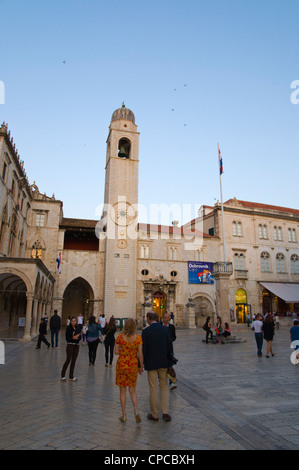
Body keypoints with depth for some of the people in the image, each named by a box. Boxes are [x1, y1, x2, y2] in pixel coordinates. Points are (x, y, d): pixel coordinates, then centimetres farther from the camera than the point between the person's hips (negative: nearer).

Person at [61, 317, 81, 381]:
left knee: (73, 361, 7)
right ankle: (63, 375, 10)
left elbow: (80, 338, 5)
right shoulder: (68, 328, -5)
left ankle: (71, 376, 15)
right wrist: (73, 338, -19)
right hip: (70, 345, -5)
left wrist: (77, 337, -15)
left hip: (76, 345, 5)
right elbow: (67, 338, -10)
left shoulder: (77, 329, 9)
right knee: (68, 360, -5)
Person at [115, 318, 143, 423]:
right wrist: (141, 367, 5)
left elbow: (116, 352, -5)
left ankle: (124, 415, 18)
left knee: (122, 391, 13)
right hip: (133, 365, 1)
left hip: (121, 364, -1)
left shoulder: (120, 336, -9)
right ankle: (136, 410, -5)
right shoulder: (138, 337, -8)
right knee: (132, 390, 16)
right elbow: (140, 354, -7)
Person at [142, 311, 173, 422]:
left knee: (153, 388, 8)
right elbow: (169, 345, 4)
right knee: (164, 387, 16)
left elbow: (143, 348, -11)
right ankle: (165, 412, 13)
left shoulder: (146, 331, -12)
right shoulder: (164, 329, 0)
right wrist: (169, 360, 15)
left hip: (151, 363, -3)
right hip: (163, 363, 4)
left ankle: (154, 414, 19)